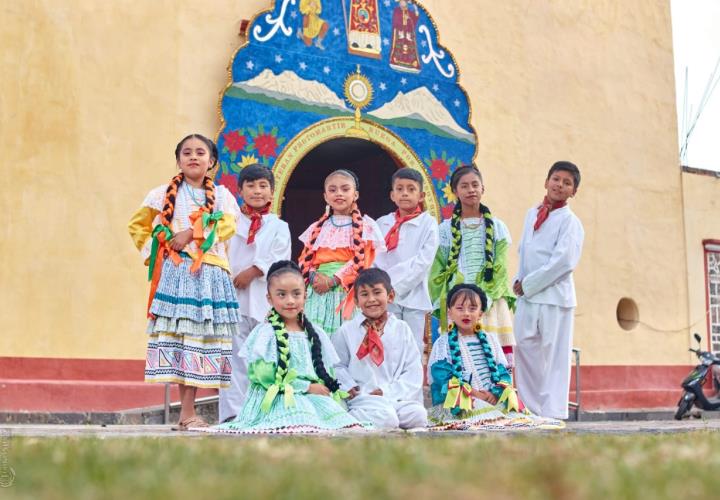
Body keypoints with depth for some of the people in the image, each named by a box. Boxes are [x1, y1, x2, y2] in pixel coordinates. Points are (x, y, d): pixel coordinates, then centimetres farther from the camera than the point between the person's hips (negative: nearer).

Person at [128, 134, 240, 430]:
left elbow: (227, 225, -5)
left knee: (202, 335, -1)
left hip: (211, 272, 2)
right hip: (177, 271, -2)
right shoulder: (165, 194, 12)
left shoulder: (221, 194, 14)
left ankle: (187, 411, 3)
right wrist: (154, 250, 6)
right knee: (179, 333, -9)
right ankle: (187, 413, -8)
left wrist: (191, 233, -14)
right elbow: (137, 225, 18)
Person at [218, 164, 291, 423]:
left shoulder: (278, 227, 11)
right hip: (233, 295, 0)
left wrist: (252, 272, -13)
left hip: (264, 298, 1)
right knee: (235, 354, -4)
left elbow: (279, 258, -3)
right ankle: (232, 412, -5)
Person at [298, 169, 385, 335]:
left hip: (347, 292, -3)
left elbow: (361, 261, -6)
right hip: (319, 291, 3)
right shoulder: (317, 228, 17)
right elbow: (305, 259, 12)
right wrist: (314, 276, -10)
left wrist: (333, 280, -14)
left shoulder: (365, 226, 4)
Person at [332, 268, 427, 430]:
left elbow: (413, 370, 5)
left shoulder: (402, 329, 9)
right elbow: (338, 367, 9)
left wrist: (388, 391, -8)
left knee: (418, 414, -26)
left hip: (398, 396, 4)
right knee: (385, 418, -33)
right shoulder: (346, 331, 7)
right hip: (363, 397, -3)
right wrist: (351, 388, -9)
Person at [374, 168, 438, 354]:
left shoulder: (428, 223, 1)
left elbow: (424, 261, -7)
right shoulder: (382, 223, 12)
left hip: (413, 296, -2)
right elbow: (373, 259, 9)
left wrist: (397, 285, -11)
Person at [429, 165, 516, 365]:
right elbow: (438, 270, 9)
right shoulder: (446, 229, 9)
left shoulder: (497, 227, 10)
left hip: (490, 303, 1)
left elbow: (500, 268, 3)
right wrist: (441, 303, -1)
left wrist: (486, 297, -10)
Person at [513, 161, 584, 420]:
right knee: (526, 351, 8)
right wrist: (519, 281, 3)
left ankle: (553, 414, 3)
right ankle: (533, 409, 17)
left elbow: (564, 261, -15)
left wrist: (528, 284, -13)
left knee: (554, 357, -3)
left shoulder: (570, 221, -5)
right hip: (527, 295, 6)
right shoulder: (532, 214, 15)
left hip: (555, 295, -6)